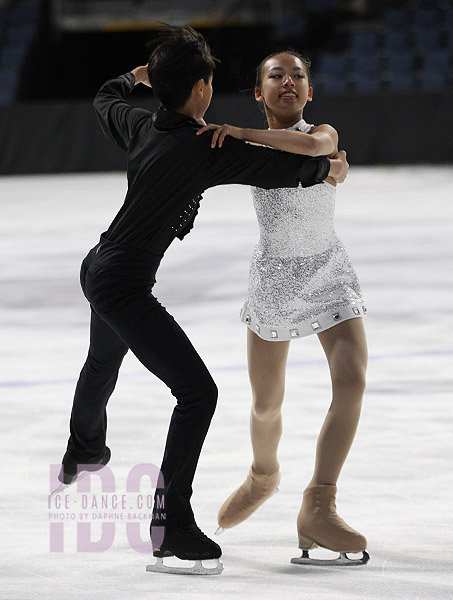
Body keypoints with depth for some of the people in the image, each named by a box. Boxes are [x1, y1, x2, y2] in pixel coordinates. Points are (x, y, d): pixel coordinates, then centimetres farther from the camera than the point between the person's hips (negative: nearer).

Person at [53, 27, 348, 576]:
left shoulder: (140, 125, 0)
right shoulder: (206, 149, -23)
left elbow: (105, 100, 23)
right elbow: (283, 168, -20)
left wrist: (136, 77, 44)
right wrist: (327, 168, 1)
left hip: (98, 267, 9)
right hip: (125, 285, -9)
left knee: (103, 362, 36)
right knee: (197, 392, -10)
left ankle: (82, 452, 65)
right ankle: (169, 525, -15)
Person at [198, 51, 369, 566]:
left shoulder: (324, 133, -12)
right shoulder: (251, 149, -2)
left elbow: (312, 145, -38)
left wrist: (243, 133, -36)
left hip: (328, 274, -2)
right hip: (273, 276, 2)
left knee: (352, 382, -21)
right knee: (266, 403, 9)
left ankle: (318, 509, -18)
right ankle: (263, 476, 42)